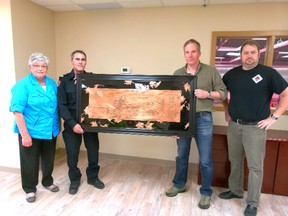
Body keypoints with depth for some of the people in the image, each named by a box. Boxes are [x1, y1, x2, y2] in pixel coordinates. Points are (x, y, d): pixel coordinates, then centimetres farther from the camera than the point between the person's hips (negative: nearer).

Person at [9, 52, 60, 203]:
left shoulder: (52, 83, 3)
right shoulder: (22, 85, -13)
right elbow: (17, 111, -17)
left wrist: (58, 125, 8)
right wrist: (25, 135, -20)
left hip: (50, 131, 5)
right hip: (31, 132, -5)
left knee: (49, 159, 19)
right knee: (30, 162, 11)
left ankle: (48, 182, 42)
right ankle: (30, 189, 32)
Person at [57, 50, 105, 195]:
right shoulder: (64, 81, -2)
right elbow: (62, 105, -7)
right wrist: (72, 123, -16)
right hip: (72, 123, -1)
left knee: (93, 150, 11)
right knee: (72, 153, 8)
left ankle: (93, 177, 33)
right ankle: (74, 180, 31)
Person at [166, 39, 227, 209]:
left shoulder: (211, 71, 0)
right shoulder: (178, 74, 6)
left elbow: (224, 93, 3)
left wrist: (207, 94, -15)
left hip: (203, 119, -2)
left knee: (205, 160, 5)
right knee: (182, 156, 17)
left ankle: (206, 193, 26)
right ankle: (179, 184, 38)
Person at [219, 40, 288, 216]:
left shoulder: (268, 73, -7)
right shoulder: (231, 74, 5)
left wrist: (274, 117, -10)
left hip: (255, 128, -4)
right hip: (234, 126, 4)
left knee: (255, 166, 4)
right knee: (235, 161, 17)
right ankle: (235, 190, 36)